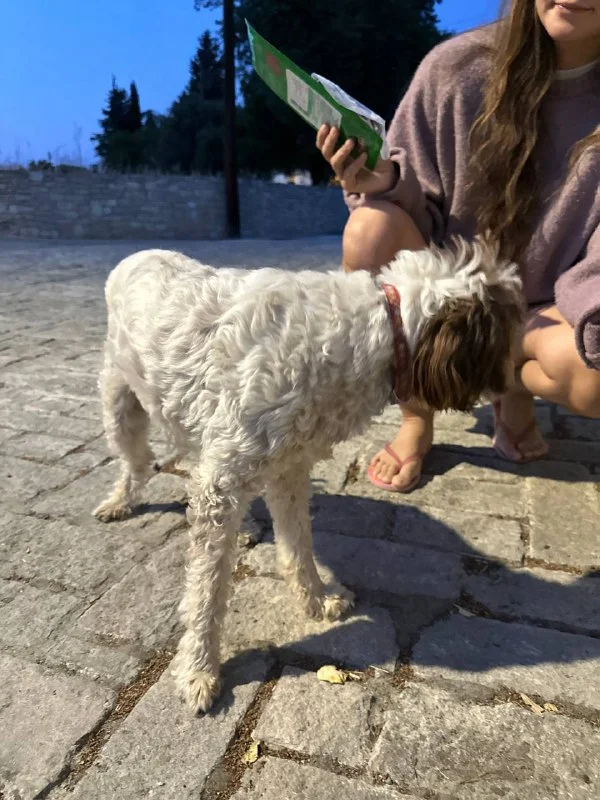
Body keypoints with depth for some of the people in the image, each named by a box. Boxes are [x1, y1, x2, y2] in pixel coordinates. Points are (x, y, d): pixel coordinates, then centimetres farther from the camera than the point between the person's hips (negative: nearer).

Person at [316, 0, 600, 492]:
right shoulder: (456, 66, -11)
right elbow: (418, 209, -6)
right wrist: (386, 183, -27)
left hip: (544, 311, 0)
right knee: (372, 227, -28)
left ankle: (516, 384, 8)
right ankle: (417, 417, -10)